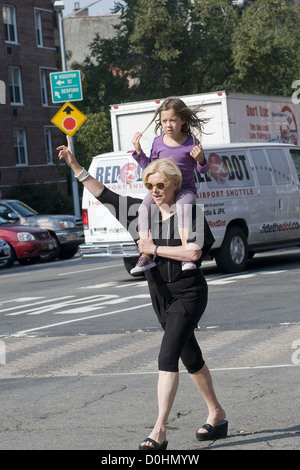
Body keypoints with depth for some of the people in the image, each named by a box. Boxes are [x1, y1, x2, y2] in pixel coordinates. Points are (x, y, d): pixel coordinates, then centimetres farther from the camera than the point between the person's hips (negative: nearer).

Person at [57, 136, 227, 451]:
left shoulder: (190, 212, -10)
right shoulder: (142, 210, 5)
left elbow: (194, 251, -21)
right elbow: (103, 194, 10)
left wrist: (155, 249, -16)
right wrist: (75, 166, 7)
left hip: (188, 294, -6)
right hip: (160, 295, 6)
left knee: (167, 357, -17)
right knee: (191, 358, 16)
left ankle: (159, 430, -19)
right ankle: (217, 416, 30)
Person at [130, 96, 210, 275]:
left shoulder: (191, 142, -2)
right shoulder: (158, 142, 6)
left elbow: (203, 170, 6)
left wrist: (201, 159, -16)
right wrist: (138, 151, 5)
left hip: (185, 189, -3)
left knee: (182, 206, -37)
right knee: (145, 206, -28)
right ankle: (146, 255, -31)